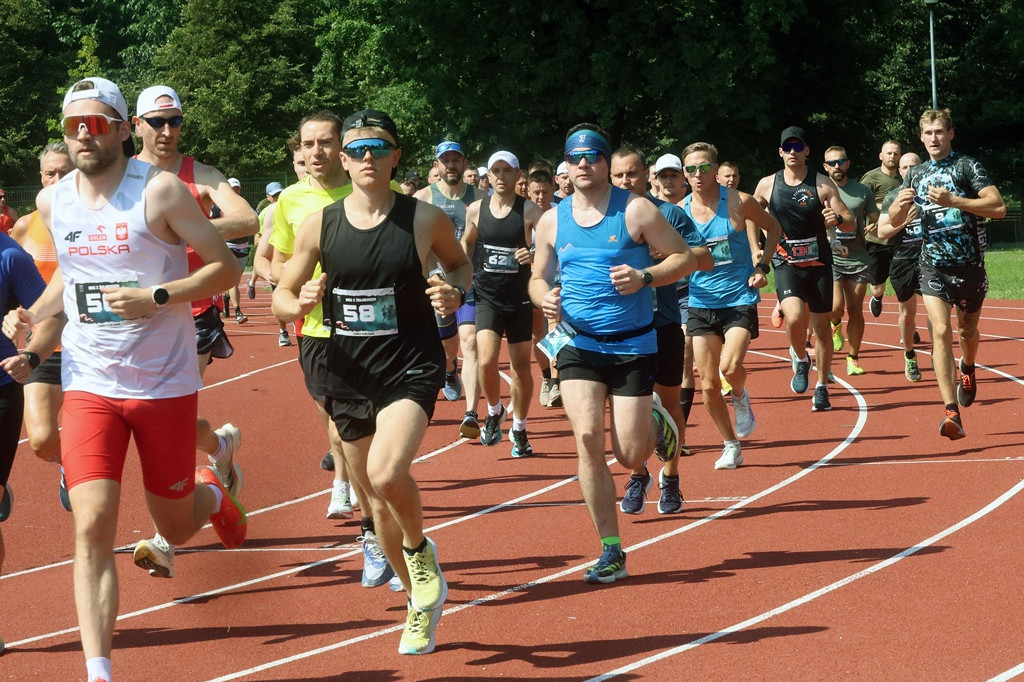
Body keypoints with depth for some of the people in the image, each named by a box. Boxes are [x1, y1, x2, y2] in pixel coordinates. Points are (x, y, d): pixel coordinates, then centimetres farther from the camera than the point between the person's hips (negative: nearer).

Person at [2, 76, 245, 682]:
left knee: (175, 526, 12)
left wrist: (155, 297, -21)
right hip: (90, 385, 3)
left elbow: (226, 267, -9)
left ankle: (211, 493, 49)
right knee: (93, 529, -12)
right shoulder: (53, 201, 4)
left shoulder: (160, 190, -11)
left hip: (166, 383, -2)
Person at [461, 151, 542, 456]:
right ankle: (494, 411, 12)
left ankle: (519, 430, 22)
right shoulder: (476, 210, 2)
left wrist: (535, 254, -28)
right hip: (486, 296, 1)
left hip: (519, 297, -1)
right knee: (486, 361, -16)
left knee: (521, 367, 5)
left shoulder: (529, 210, -6)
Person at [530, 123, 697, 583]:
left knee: (630, 456, -4)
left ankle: (654, 422, 35)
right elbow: (538, 277, 18)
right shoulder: (551, 222, 6)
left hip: (633, 345, -2)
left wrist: (644, 277, -20)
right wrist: (544, 297, -5)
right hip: (578, 345, 2)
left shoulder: (635, 211, -5)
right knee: (588, 439, -14)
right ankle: (611, 551, -4)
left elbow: (684, 258, -2)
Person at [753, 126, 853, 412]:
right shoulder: (767, 185, 1)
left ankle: (822, 387, 19)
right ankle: (800, 359, 7)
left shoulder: (823, 184, -3)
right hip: (786, 265, 0)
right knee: (794, 317, -23)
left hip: (819, 263, 0)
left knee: (821, 326, 5)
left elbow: (850, 223, -5)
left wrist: (838, 219, -27)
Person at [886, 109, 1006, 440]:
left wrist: (953, 200, -25)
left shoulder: (967, 166, -5)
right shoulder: (916, 174, 10)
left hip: (969, 264, -2)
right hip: (933, 266, 2)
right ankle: (952, 414, -21)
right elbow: (894, 219, 18)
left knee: (967, 331, 15)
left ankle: (967, 369, 52)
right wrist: (900, 205, -6)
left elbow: (998, 207, -17)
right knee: (940, 332, -15)